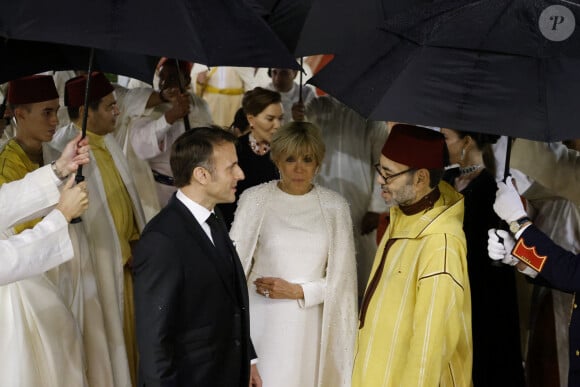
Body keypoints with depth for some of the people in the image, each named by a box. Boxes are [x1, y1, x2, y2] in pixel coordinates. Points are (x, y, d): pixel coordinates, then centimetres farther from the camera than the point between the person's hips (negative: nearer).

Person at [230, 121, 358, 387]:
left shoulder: (334, 206, 0)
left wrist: (297, 291, -9)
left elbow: (341, 277, 4)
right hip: (265, 321, -1)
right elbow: (236, 262, 3)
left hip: (312, 322, 1)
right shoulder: (254, 200, -3)